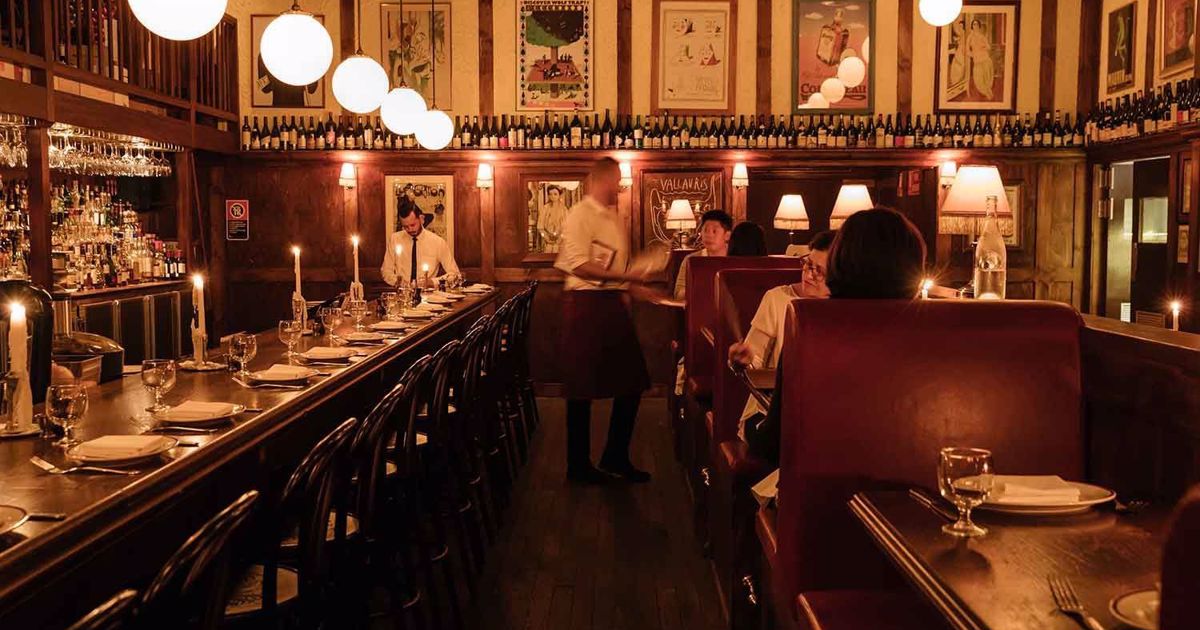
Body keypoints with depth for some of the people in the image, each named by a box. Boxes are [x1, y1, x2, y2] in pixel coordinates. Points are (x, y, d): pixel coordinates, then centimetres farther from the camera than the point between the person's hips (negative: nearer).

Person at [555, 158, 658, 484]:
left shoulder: (614, 217, 17)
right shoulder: (580, 214, -9)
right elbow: (580, 266, -19)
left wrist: (632, 288, 10)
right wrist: (626, 277, -19)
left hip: (614, 303, 8)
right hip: (586, 302, -8)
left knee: (632, 382, 8)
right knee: (582, 388, 2)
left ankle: (616, 458, 22)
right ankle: (578, 465, 14)